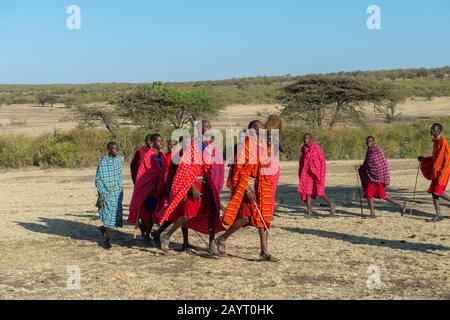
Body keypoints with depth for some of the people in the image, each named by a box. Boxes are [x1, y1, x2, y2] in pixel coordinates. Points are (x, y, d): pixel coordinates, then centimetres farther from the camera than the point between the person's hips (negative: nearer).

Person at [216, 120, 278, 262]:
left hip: (259, 186, 8)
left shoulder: (262, 144, 11)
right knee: (245, 217, -12)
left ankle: (264, 252, 7)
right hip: (245, 184, -8)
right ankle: (221, 240, 8)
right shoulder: (245, 143, -13)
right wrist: (247, 190, -22)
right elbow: (240, 168, -17)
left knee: (263, 217, 3)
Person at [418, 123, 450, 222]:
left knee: (438, 191, -12)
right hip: (436, 171, 9)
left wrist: (442, 170, -24)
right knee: (434, 192, 4)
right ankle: (438, 215, 7)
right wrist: (424, 159, 20)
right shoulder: (435, 141, 15)